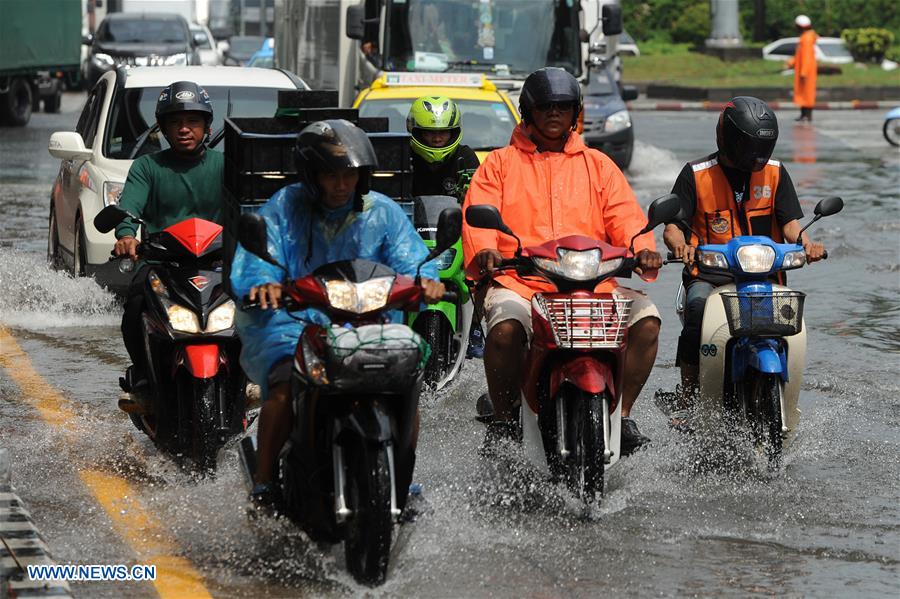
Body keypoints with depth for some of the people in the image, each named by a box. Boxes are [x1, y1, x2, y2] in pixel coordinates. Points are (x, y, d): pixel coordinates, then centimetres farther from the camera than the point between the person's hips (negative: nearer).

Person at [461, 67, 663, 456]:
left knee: (646, 318, -22)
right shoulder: (499, 164, 17)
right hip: (518, 282, -2)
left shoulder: (598, 165, 22)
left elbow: (624, 216, 9)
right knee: (505, 328, -35)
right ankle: (502, 419, -14)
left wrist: (642, 248, -13)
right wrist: (484, 251, -21)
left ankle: (622, 414, -8)